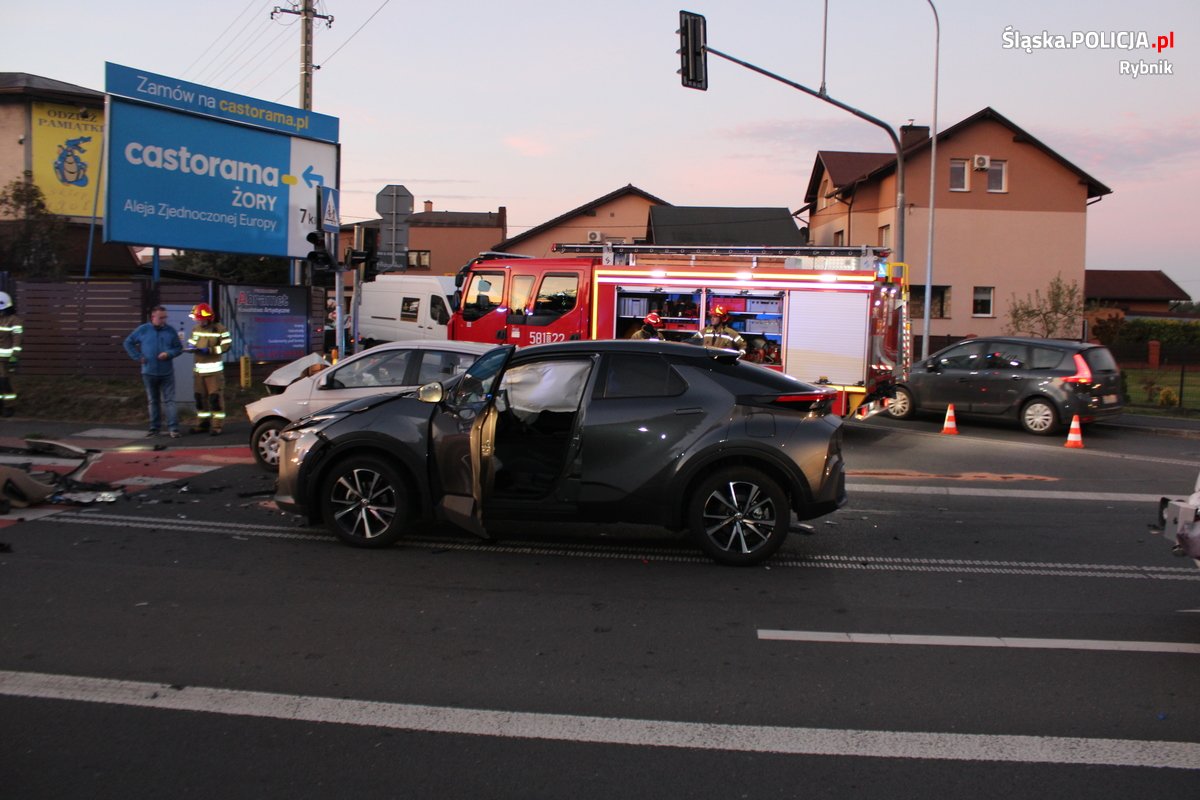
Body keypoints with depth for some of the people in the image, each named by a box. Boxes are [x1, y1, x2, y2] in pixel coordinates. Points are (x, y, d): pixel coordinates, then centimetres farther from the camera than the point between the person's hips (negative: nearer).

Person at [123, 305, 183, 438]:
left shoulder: (170, 331, 2)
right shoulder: (143, 330, 1)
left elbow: (179, 347, 7)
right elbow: (128, 343, 9)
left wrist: (169, 353, -12)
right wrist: (138, 356, -1)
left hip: (167, 372, -1)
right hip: (149, 372, 1)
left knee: (169, 400, -5)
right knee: (153, 401, 11)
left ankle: (173, 428, -7)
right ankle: (155, 428, 18)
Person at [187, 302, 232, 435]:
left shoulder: (220, 329, -7)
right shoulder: (196, 329, 13)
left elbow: (226, 346, -12)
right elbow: (191, 343, 18)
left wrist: (209, 350, -20)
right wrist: (191, 347, -7)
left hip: (214, 369, -6)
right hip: (199, 369, 6)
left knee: (215, 397, -7)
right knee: (200, 396, 11)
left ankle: (217, 425, -2)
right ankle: (202, 424, 22)